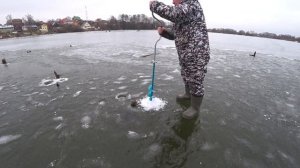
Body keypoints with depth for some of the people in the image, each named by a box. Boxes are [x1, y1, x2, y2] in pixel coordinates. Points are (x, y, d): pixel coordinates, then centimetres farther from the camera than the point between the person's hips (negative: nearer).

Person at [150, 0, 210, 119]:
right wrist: (163, 31, 2)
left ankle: (195, 107, 16)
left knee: (196, 81, -1)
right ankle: (189, 94, 47)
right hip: (185, 55, 10)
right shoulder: (180, 14, 18)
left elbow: (172, 13, -30)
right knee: (186, 77, 23)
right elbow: (174, 34, 21)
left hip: (197, 55, -10)